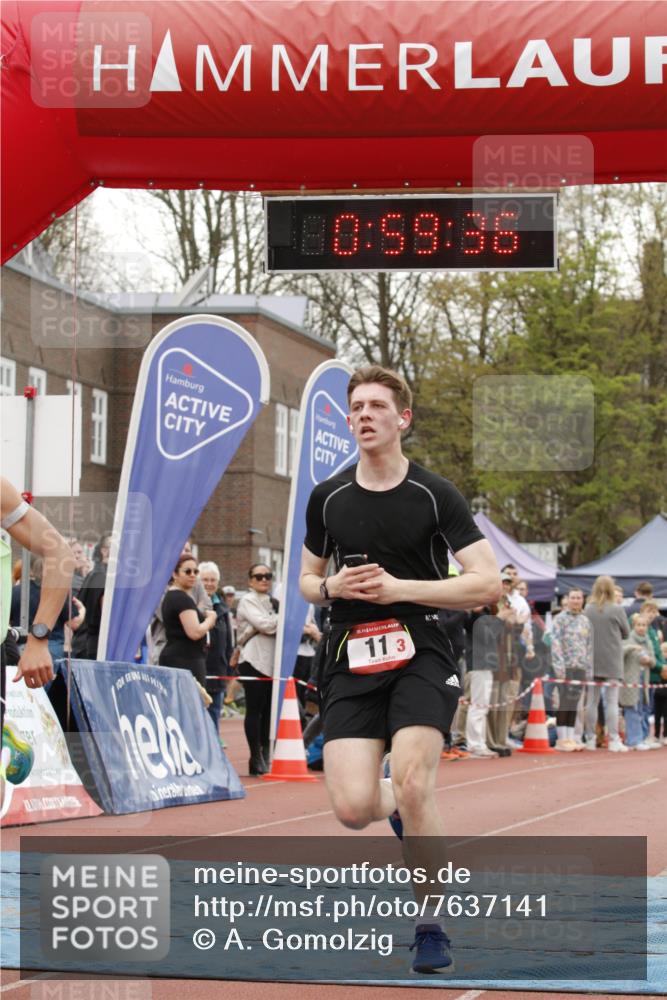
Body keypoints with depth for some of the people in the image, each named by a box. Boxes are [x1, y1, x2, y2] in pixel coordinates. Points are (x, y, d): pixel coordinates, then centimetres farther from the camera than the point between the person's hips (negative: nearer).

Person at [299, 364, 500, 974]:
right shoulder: (328, 499, 8)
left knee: (412, 784, -22)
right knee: (352, 809, -11)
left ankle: (431, 925, -2)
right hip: (350, 663, 3)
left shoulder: (435, 495, -2)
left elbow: (487, 584, -7)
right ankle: (401, 810, 29)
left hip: (420, 656, -3)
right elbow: (307, 580, 21)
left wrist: (400, 588, -15)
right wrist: (332, 587, -4)